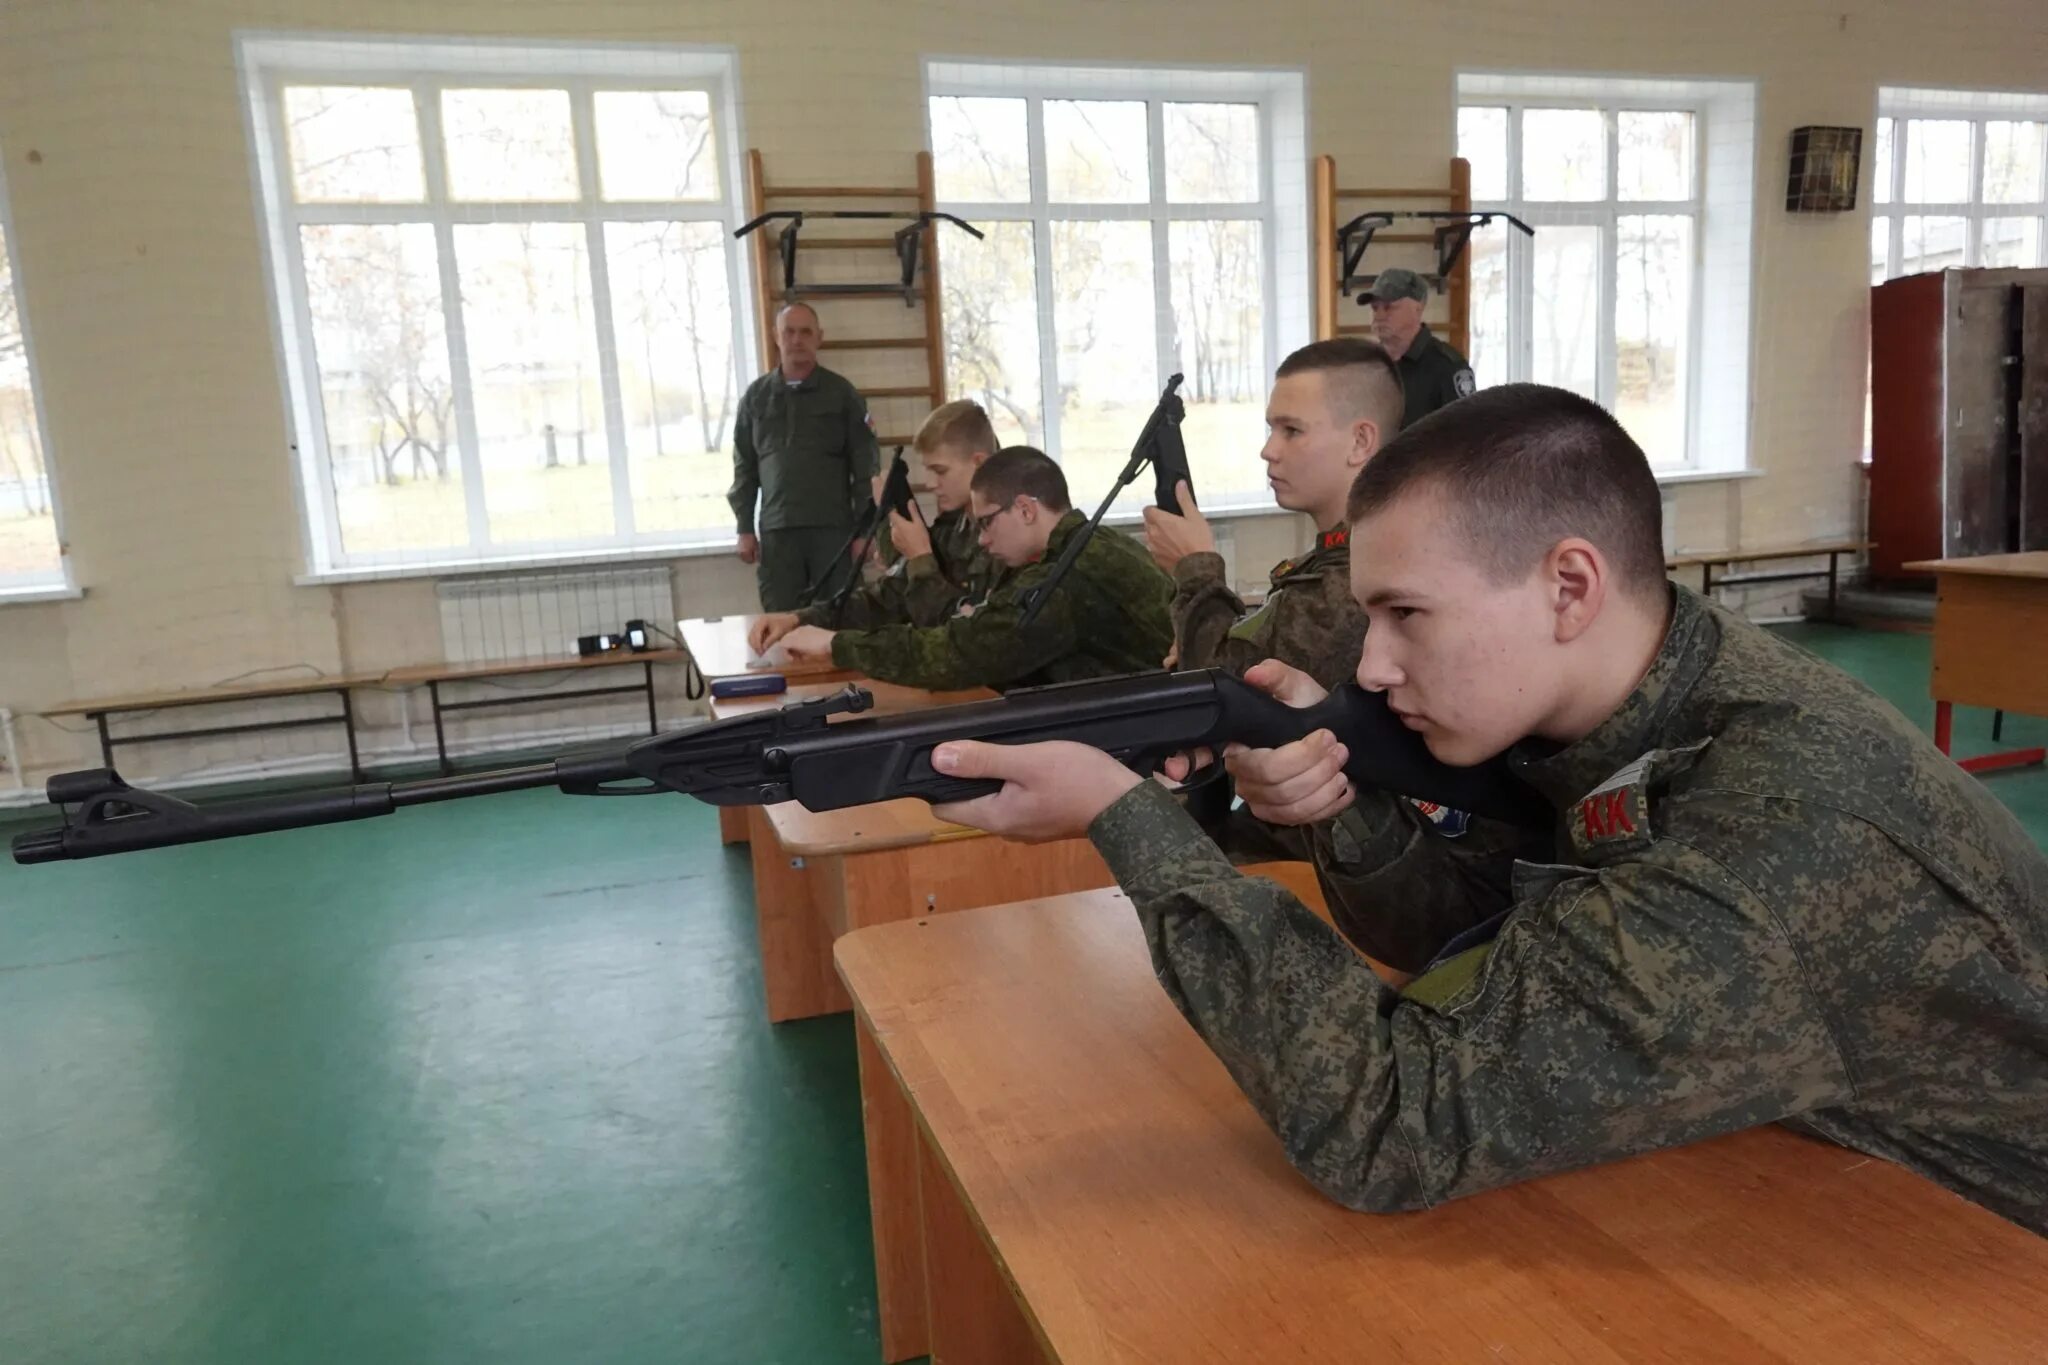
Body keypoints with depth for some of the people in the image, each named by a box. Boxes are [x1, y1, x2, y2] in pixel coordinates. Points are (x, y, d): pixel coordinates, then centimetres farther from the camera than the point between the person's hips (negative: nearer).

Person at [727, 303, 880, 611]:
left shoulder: (842, 394, 5)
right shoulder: (755, 397, 10)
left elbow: (865, 467, 3)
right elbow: (744, 467, 12)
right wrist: (745, 529, 6)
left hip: (833, 528, -1)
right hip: (776, 531, 2)